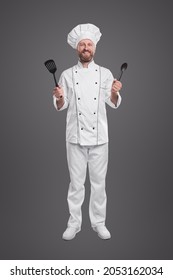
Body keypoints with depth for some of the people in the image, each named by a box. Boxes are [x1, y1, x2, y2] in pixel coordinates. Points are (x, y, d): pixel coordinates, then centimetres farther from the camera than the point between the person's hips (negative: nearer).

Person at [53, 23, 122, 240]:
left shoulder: (105, 73, 5)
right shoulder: (67, 74, 3)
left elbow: (114, 104, 4)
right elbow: (61, 107, 4)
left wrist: (114, 93, -16)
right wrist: (59, 98, -17)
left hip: (99, 137, 1)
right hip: (76, 137, 0)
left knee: (99, 181, 8)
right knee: (76, 182, 7)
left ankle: (98, 222, 23)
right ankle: (74, 223, 21)